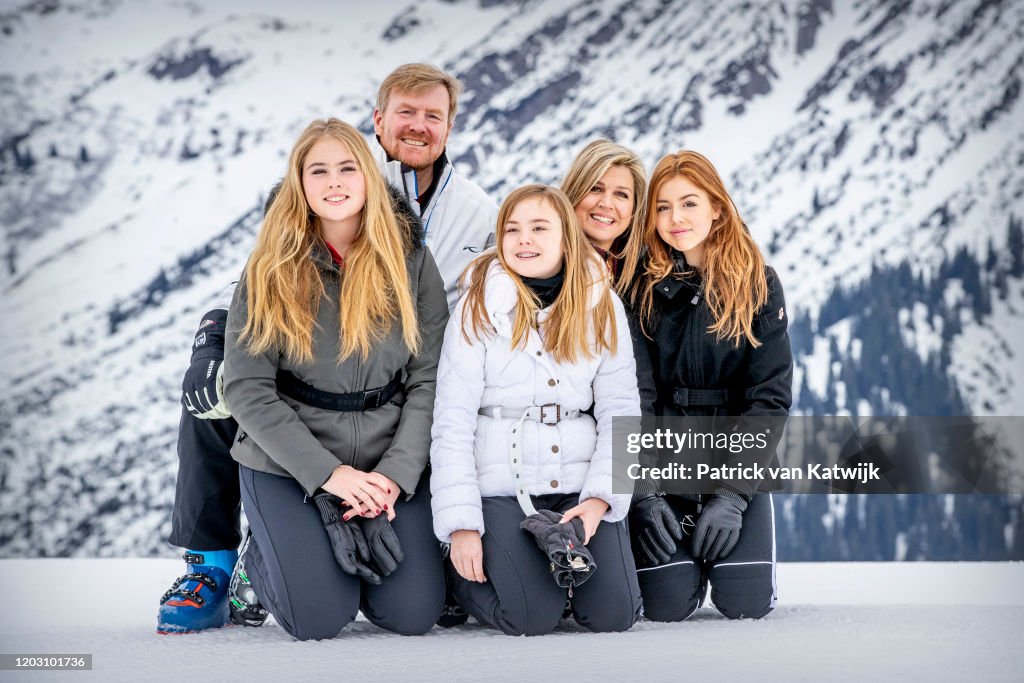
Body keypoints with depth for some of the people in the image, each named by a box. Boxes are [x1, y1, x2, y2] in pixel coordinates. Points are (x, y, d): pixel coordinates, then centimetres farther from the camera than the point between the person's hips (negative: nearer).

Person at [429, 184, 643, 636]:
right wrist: (460, 524, -13)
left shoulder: (603, 308, 2)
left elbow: (620, 412, 1)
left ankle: (566, 560, 21)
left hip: (581, 484, 3)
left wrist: (600, 498, -12)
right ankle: (456, 572, 13)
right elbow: (452, 424, -8)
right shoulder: (478, 308, -6)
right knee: (532, 618, -17)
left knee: (613, 615, -10)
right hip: (503, 484, -3)